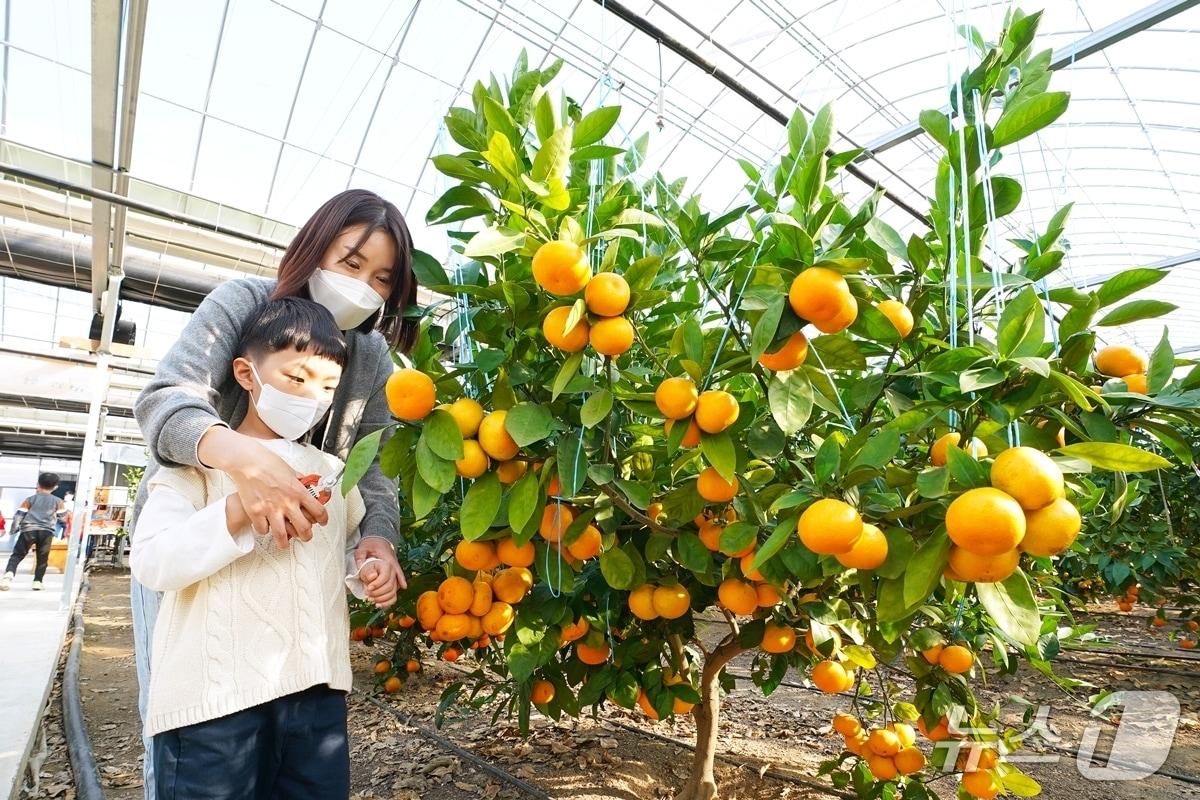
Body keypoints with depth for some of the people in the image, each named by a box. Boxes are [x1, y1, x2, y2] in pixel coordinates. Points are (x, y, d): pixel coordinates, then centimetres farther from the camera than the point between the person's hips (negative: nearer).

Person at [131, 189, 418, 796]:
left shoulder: (374, 358, -3)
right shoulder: (243, 302, -14)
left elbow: (372, 468, -7)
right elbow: (164, 400, -28)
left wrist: (377, 538, -27)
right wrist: (242, 456, -49)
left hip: (283, 556, 3)